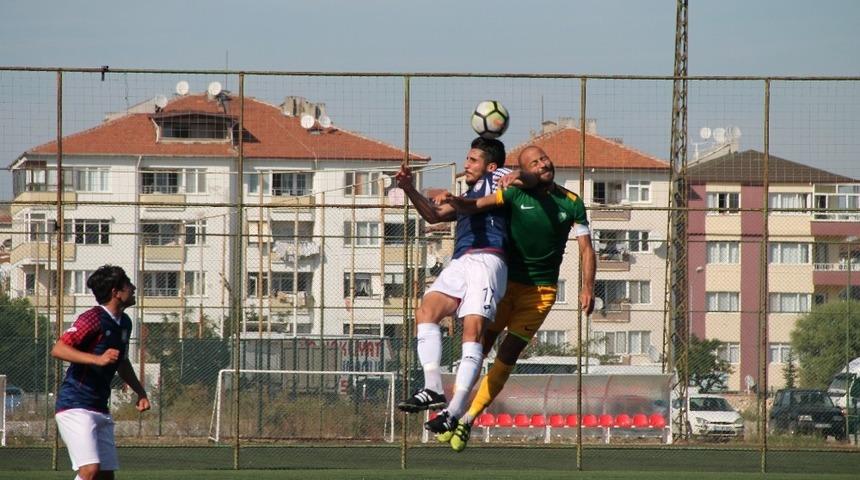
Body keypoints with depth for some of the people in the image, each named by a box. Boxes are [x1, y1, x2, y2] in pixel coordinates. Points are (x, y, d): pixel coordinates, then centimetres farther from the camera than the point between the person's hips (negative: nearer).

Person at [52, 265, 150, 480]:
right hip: (76, 407, -9)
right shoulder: (93, 319, -14)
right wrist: (97, 359, -31)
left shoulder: (124, 323, 13)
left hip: (101, 410, 9)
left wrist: (140, 392, 20)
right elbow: (58, 349, -22)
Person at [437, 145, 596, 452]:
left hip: (541, 290, 1)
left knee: (507, 357, -3)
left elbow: (586, 248, 0)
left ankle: (468, 421, 6)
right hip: (505, 281, 0)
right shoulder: (516, 194, -6)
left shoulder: (571, 204, -1)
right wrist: (454, 201, -39)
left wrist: (587, 288, -11)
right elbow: (474, 207, -17)